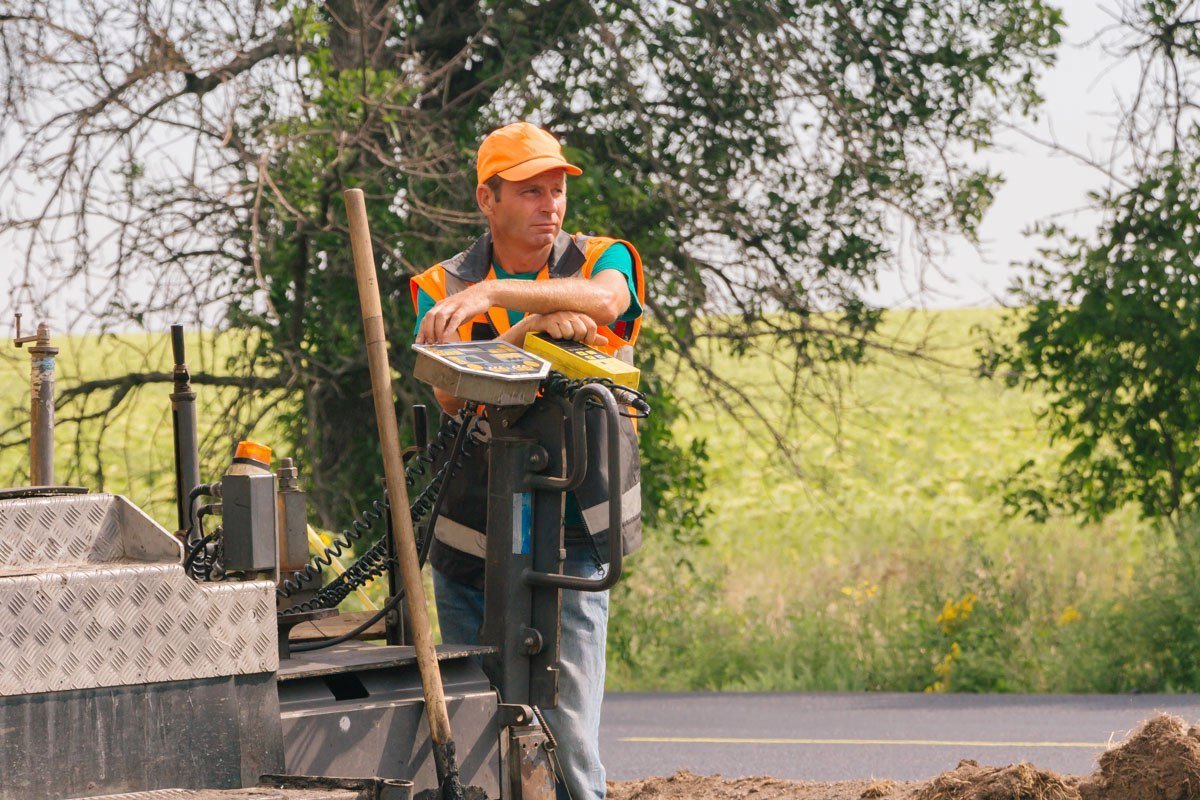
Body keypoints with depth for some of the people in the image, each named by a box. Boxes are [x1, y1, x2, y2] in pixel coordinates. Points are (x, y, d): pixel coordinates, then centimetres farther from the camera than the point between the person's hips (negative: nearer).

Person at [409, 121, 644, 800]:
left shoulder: (604, 259, 5)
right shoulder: (441, 287, 7)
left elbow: (603, 298, -21)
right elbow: (450, 393, -10)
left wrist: (491, 294, -33)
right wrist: (534, 325, -23)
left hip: (573, 538, -2)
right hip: (469, 540, 2)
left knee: (567, 734, -10)